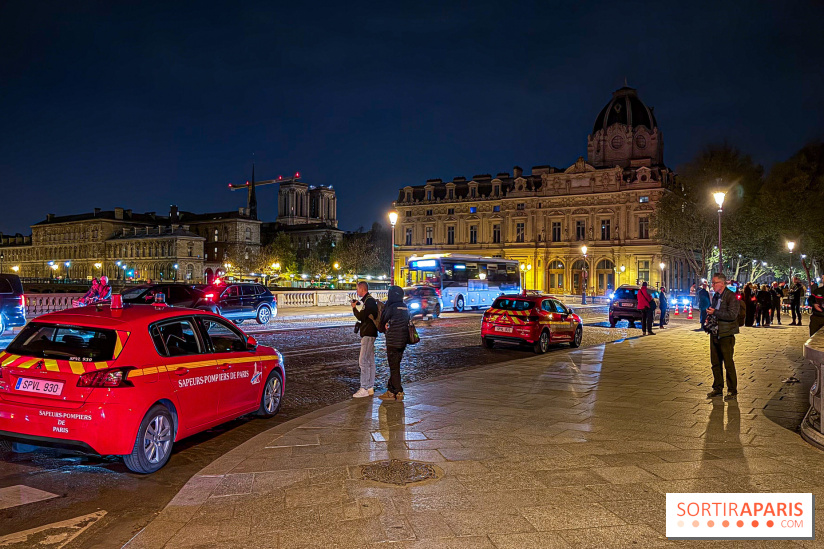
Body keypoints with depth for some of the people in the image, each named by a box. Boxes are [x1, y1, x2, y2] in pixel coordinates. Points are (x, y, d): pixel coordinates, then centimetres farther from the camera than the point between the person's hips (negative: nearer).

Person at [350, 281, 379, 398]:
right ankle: (370, 388, 16)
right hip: (368, 334, 11)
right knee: (370, 361, 11)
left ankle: (364, 389, -9)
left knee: (363, 361, -10)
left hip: (368, 335, -11)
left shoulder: (369, 301, -16)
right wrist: (357, 306, 11)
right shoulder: (368, 300, 17)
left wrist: (354, 307, -5)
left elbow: (361, 317, -20)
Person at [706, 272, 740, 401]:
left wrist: (715, 312, -19)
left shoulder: (731, 297, -12)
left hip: (726, 335, -8)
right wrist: (709, 315, 7)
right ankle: (718, 388, 23)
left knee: (729, 364, -2)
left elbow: (732, 315, -22)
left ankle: (732, 391, 7)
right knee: (715, 363, 12)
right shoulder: (716, 296, 15)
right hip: (715, 334, 8)